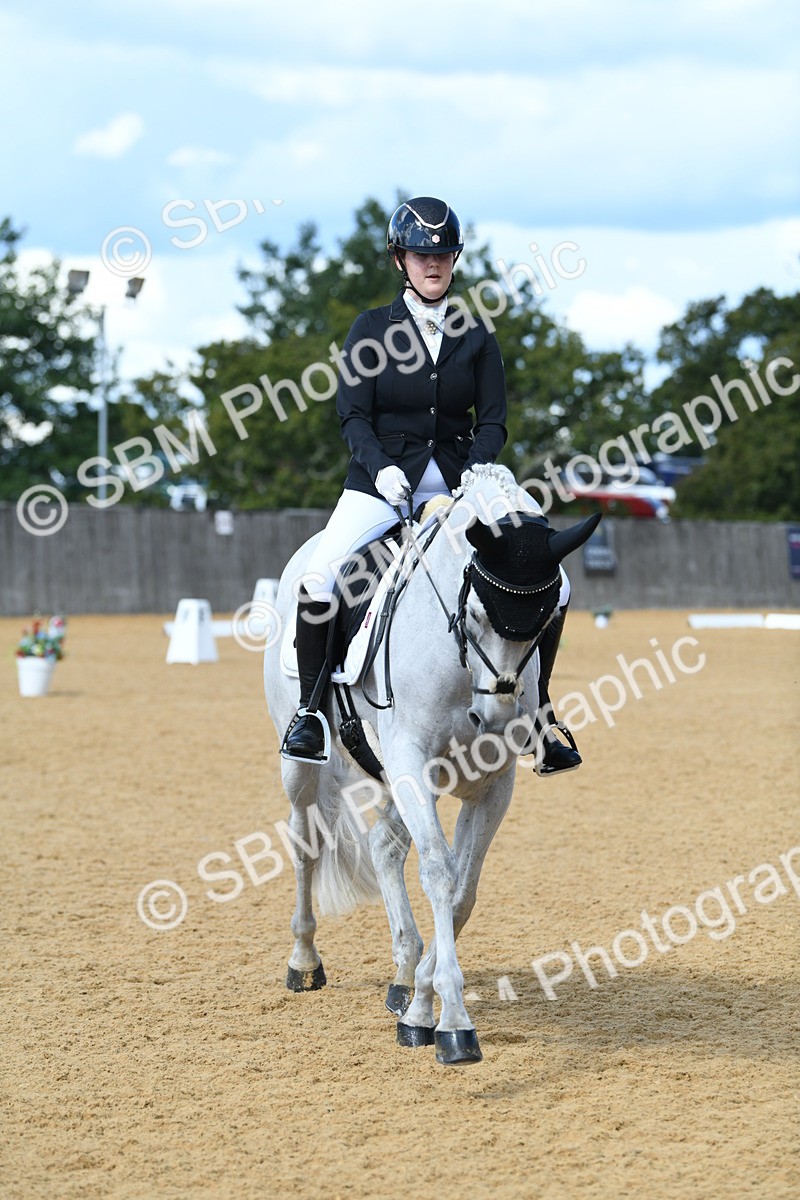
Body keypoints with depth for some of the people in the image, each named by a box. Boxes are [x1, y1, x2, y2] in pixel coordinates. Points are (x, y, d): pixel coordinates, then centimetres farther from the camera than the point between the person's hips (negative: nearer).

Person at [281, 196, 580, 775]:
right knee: (318, 579, -27)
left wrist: (477, 471, -16)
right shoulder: (373, 329, 2)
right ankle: (310, 708, -8)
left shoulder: (475, 336, 8)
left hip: (458, 486, 2)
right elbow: (353, 415, -4)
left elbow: (492, 420, 3)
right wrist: (381, 467, -22)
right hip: (381, 482, -2)